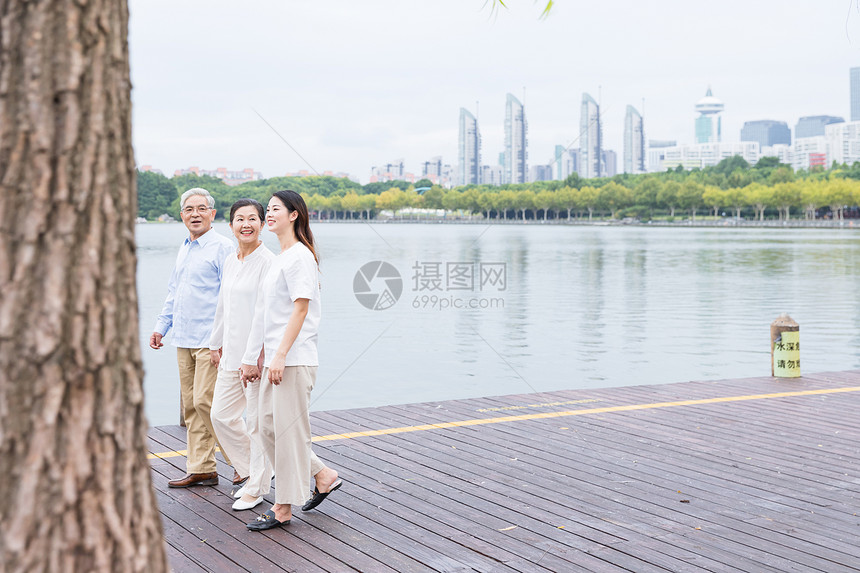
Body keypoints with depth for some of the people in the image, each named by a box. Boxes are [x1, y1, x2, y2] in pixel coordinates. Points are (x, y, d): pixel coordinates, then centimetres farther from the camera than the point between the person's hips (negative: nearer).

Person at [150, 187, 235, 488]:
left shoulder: (222, 247, -8)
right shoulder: (184, 249, 17)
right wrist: (161, 327, 18)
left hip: (210, 339, -8)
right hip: (184, 339, 8)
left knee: (205, 402, -12)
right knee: (191, 406, 9)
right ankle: (200, 469, 15)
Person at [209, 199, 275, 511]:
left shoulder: (267, 262, -13)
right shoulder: (230, 261, 12)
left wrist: (257, 357, -21)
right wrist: (217, 344, 24)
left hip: (257, 355, -8)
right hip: (231, 354, 8)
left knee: (258, 422, 1)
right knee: (221, 416, 11)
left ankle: (257, 488, 15)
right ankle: (253, 470, 29)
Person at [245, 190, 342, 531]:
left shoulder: (299, 256, -12)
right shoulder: (280, 258, 17)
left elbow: (300, 310, -18)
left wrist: (280, 356, -21)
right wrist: (255, 356, 21)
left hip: (294, 359, -10)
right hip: (276, 358, 10)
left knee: (288, 428, -3)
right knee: (269, 426, 11)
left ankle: (283, 508, 6)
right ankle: (323, 476, 24)